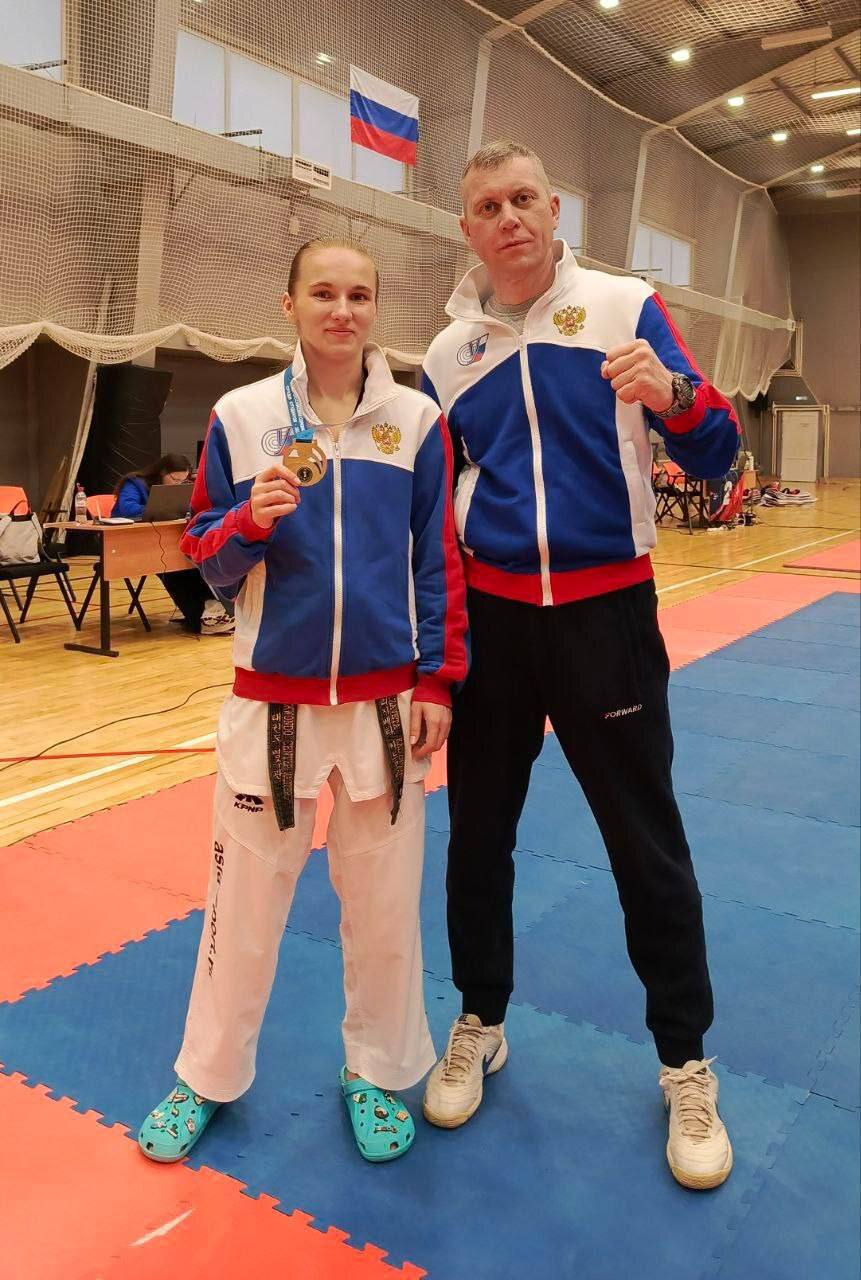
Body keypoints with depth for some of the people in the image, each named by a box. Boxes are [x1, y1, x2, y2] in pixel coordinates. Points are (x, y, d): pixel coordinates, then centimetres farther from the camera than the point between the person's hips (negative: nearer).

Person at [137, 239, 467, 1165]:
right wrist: (250, 521, -20)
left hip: (386, 698, 1)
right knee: (245, 896, 12)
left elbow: (440, 562, 3)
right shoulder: (240, 415, -1)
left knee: (384, 901, 12)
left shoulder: (417, 419, 0)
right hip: (271, 697, 0)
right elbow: (206, 557, 1)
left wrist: (438, 681, -2)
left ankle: (375, 1074, 36)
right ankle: (209, 1078, 35)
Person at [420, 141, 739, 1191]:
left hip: (606, 614, -3)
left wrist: (669, 394, -28)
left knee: (649, 849, 5)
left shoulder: (624, 307, -2)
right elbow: (433, 514, 10)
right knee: (478, 836, 13)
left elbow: (715, 455, -7)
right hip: (491, 620, 3)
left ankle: (685, 1067, 26)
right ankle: (480, 1024, 35)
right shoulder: (448, 354, 6)